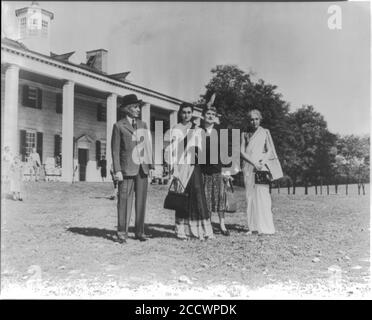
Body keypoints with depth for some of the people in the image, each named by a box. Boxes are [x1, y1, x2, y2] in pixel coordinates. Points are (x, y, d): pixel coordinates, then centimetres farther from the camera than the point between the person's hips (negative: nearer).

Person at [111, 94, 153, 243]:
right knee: (124, 201, -3)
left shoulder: (143, 125, 15)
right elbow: (115, 150, -2)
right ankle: (122, 233, 5)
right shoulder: (119, 126, 1)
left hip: (142, 168, 5)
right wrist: (117, 170, -10)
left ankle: (140, 232, 15)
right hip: (127, 168, -4)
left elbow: (148, 146, 15)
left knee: (141, 201, 7)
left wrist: (149, 164, 7)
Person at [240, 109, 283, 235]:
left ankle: (265, 227, -8)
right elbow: (242, 152, 3)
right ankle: (253, 227, 1)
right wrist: (254, 163, -11)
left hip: (261, 166, -2)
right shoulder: (245, 134, 11)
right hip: (248, 167, 2)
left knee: (262, 194, -10)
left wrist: (262, 162, -14)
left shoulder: (265, 132, 8)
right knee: (250, 195, -1)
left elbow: (270, 151, 4)